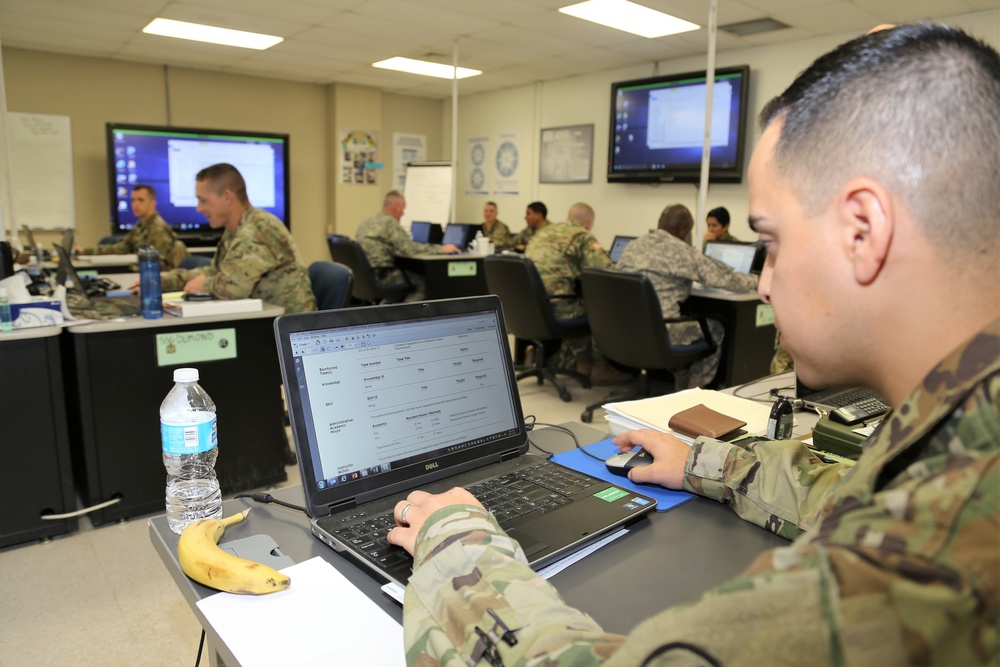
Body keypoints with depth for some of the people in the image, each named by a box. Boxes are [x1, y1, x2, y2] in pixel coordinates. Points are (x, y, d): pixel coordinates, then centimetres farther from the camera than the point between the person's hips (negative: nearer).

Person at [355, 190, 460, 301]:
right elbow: (409, 249, -20)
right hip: (382, 275, -10)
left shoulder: (366, 223, 14)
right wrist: (440, 249, -14)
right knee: (423, 281, -5)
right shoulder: (390, 223, -13)